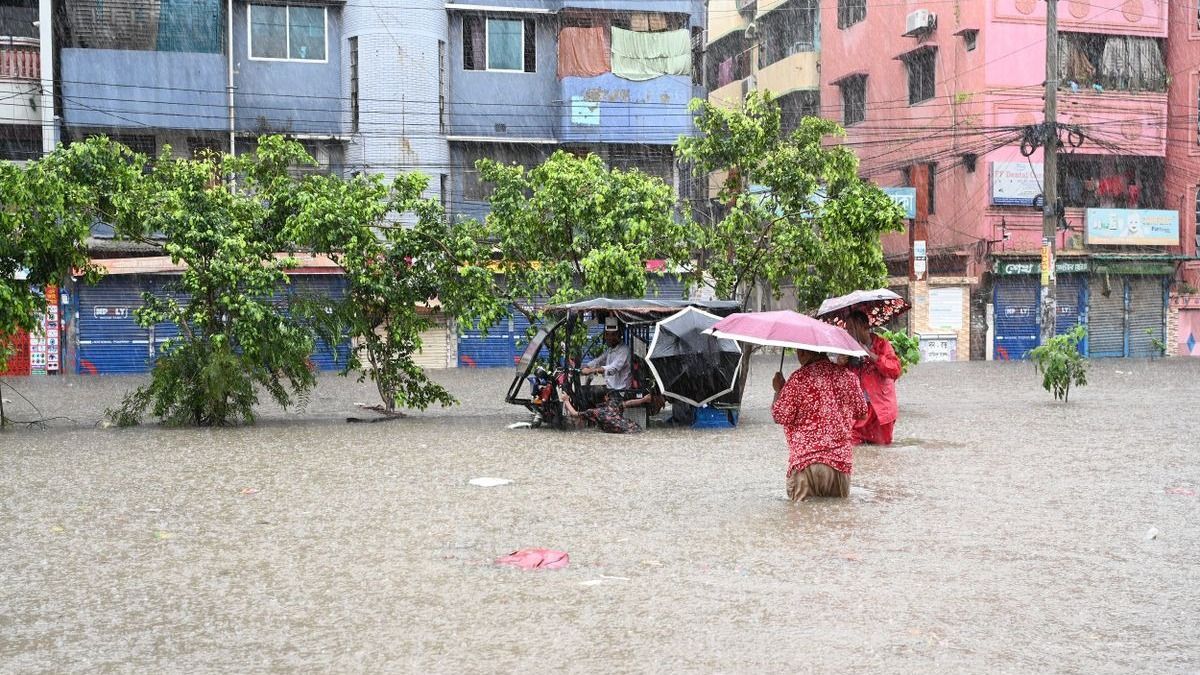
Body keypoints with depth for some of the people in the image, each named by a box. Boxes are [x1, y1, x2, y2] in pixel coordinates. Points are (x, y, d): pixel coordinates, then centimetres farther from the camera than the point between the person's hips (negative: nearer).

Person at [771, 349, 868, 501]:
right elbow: (861, 413, 16)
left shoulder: (799, 378, -9)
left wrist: (778, 390, 9)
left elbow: (780, 416, -7)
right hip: (841, 460, 4)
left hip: (806, 461, -4)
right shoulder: (847, 375, 6)